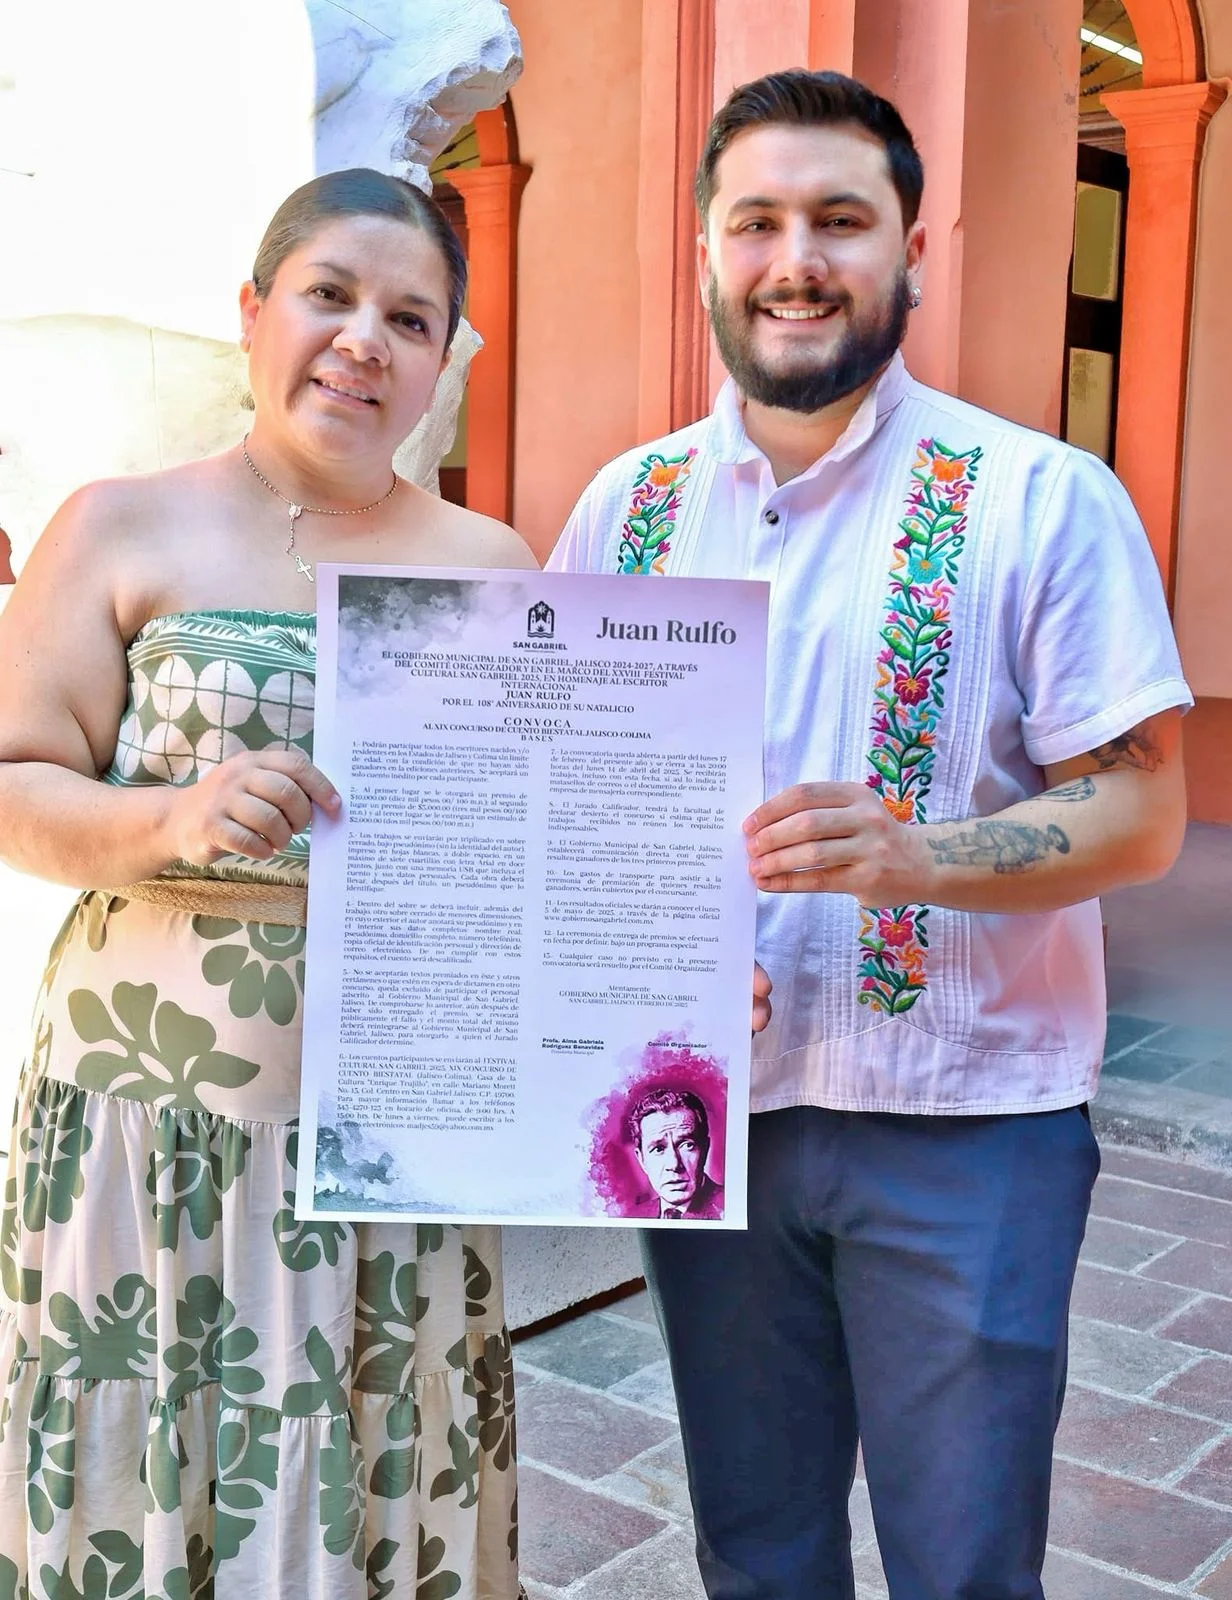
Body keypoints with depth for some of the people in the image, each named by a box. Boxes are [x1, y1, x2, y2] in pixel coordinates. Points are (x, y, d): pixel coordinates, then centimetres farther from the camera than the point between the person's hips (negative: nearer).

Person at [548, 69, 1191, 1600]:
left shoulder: (1041, 498, -6)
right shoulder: (629, 504, 5)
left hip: (963, 1120, -3)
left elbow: (1140, 809, -8)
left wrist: (910, 853, -26)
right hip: (704, 1109, 4)